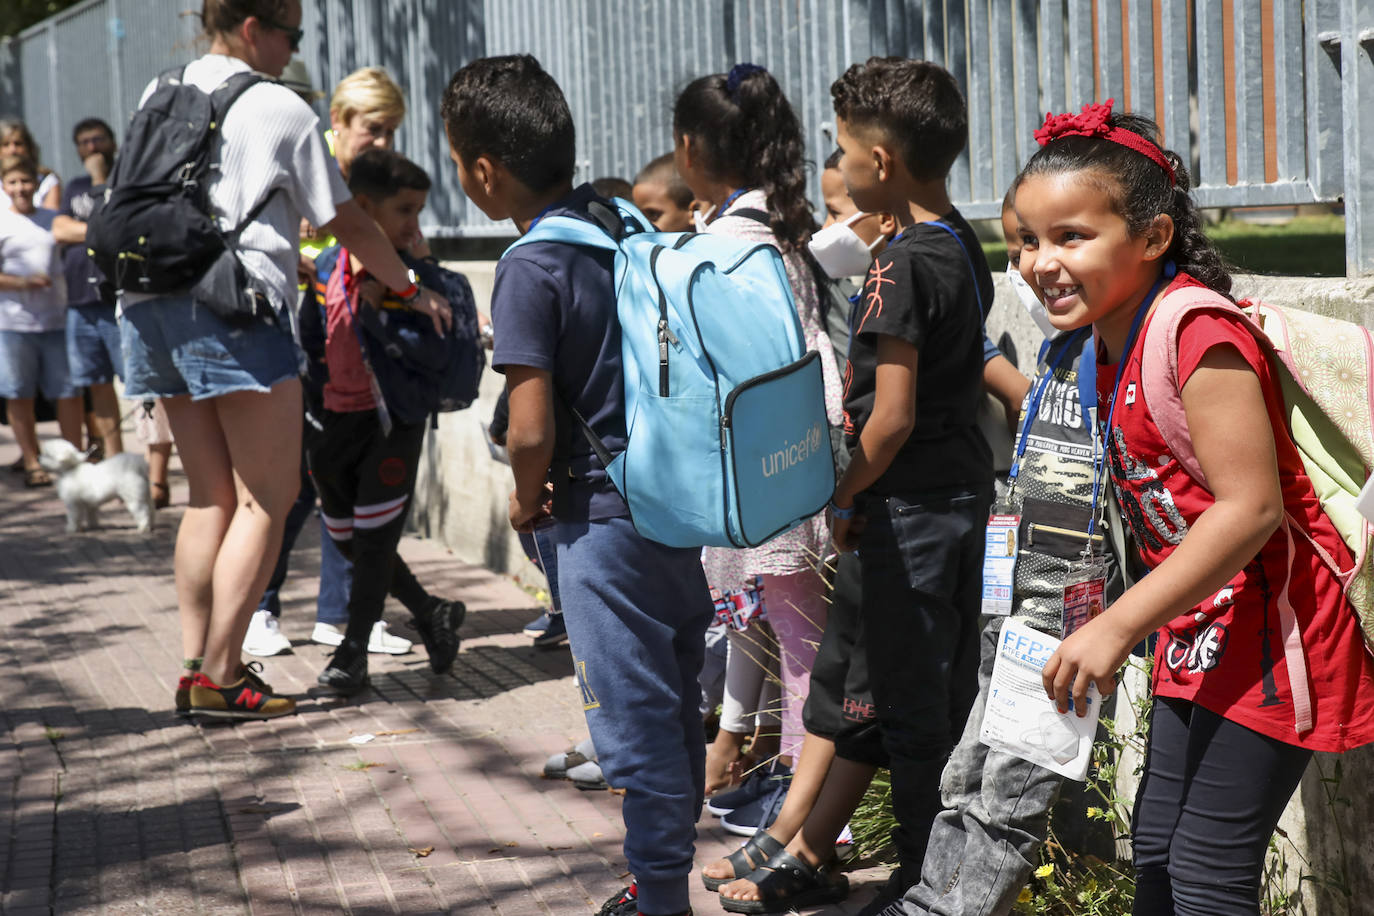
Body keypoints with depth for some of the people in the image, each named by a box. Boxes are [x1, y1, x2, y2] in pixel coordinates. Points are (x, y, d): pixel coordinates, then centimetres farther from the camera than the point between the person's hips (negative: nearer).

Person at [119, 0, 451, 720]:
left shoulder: (159, 96, 17)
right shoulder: (280, 109, 0)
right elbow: (347, 223, 4)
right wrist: (411, 289, 19)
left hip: (148, 302, 7)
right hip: (231, 307, -7)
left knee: (211, 496, 14)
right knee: (267, 497, -2)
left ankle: (195, 667, 10)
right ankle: (221, 676, -6)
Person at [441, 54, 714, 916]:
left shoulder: (532, 267, -17)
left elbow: (532, 431, -20)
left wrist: (527, 500, 0)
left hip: (605, 518, -8)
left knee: (637, 722, 2)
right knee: (677, 701, 17)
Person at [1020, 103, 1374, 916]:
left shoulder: (1196, 330, -22)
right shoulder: (1114, 341, 7)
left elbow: (1251, 507, -27)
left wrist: (1118, 627, -27)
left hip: (1267, 636, -10)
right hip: (1200, 638, 10)